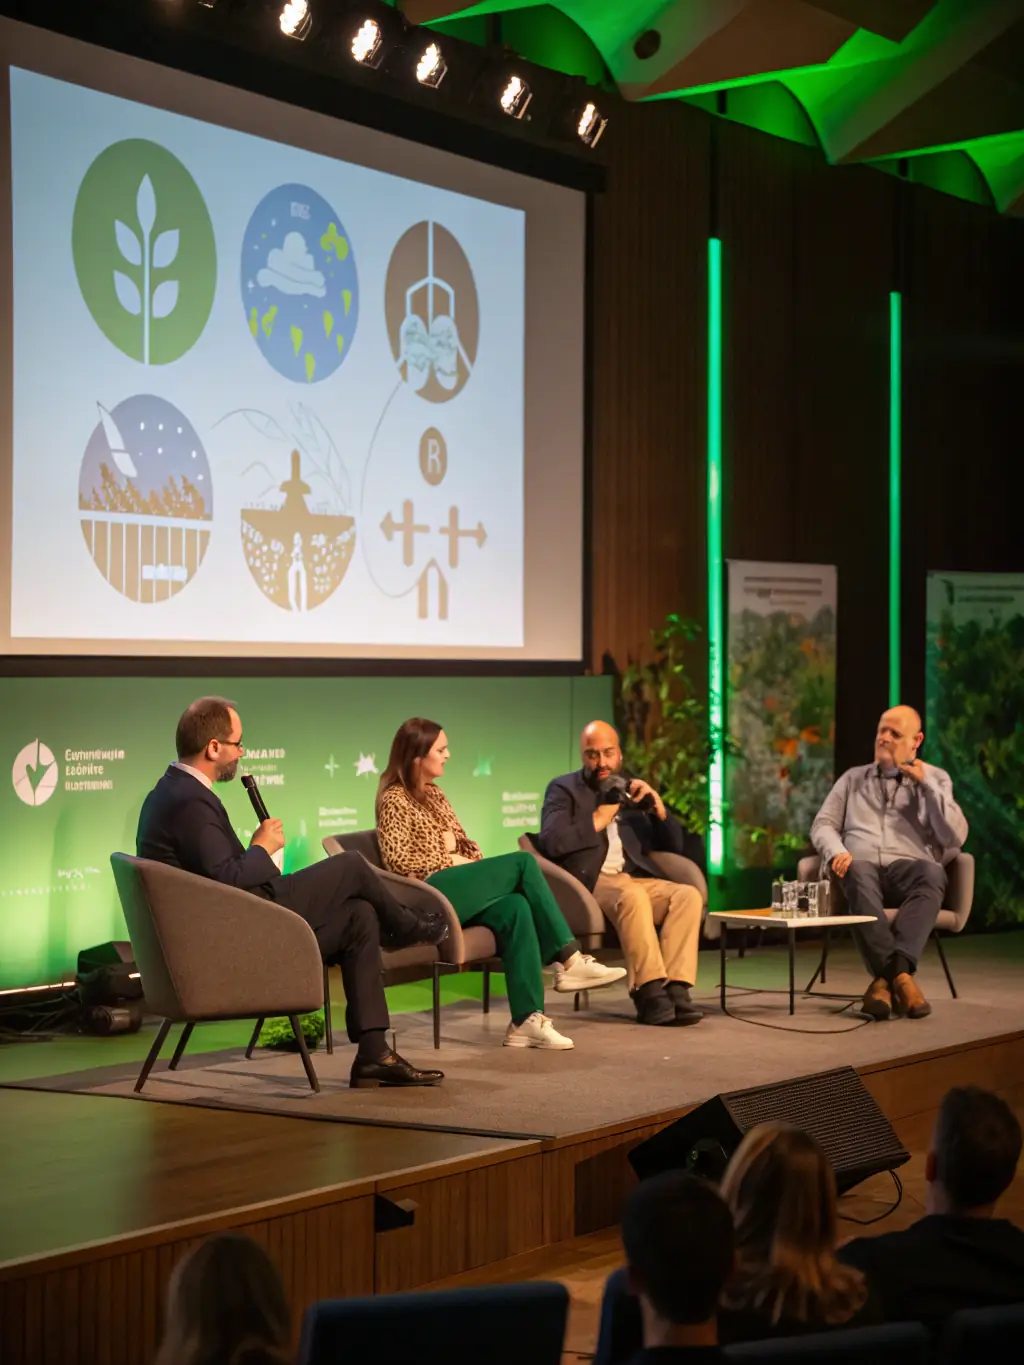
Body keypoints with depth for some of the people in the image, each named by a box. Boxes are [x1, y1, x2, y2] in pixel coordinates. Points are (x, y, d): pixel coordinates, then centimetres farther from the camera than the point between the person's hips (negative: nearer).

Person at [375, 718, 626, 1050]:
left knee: (515, 907, -26)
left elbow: (462, 843, 25)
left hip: (457, 889, 7)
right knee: (523, 862, -20)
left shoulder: (434, 795, 23)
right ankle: (569, 960, -19)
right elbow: (395, 859, -11)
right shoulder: (394, 799, -1)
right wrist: (449, 861, -10)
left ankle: (527, 1020, -33)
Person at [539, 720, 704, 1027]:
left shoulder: (632, 789, 22)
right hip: (588, 884, -5)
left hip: (636, 879, 5)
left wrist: (658, 808, 3)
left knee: (688, 895, -24)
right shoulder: (563, 789, 9)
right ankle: (649, 991, -37)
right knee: (632, 895, -37)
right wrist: (598, 819, -6)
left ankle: (676, 988, -32)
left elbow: (674, 846, 20)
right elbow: (551, 842, -9)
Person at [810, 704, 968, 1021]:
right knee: (858, 875, -39)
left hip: (909, 867, -1)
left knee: (930, 875, -39)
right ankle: (900, 976, -48)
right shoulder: (853, 778, 27)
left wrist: (925, 785, 2)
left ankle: (886, 977, -51)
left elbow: (955, 837, 7)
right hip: (863, 866, 1)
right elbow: (822, 825, 19)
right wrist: (836, 852, -4)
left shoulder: (935, 778, 21)